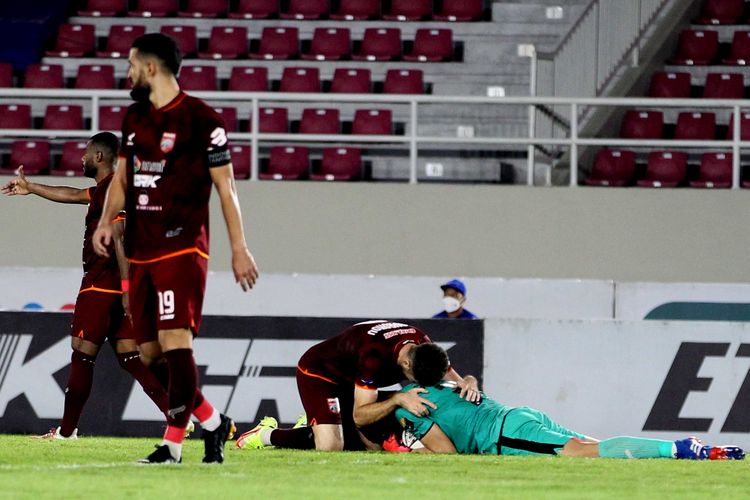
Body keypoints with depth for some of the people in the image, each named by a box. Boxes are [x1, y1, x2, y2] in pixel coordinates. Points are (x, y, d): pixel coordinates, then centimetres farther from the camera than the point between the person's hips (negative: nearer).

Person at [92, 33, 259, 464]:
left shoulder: (201, 119, -7)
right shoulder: (134, 117, 15)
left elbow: (225, 187, -4)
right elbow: (123, 176, 23)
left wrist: (239, 249, -4)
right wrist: (107, 221, 5)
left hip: (182, 248, -8)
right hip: (141, 251, 8)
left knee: (175, 340, -18)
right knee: (150, 352, 6)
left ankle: (173, 442, -17)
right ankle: (213, 423, 18)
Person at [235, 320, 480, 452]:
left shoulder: (423, 344, -21)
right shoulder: (375, 354, -40)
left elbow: (454, 378, -8)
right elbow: (360, 416, -36)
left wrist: (468, 382, -33)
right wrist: (398, 399, -50)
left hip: (350, 378, 8)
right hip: (318, 370, -8)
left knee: (376, 444, -1)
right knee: (330, 446, -27)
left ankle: (310, 430, 20)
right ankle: (267, 435, 0)